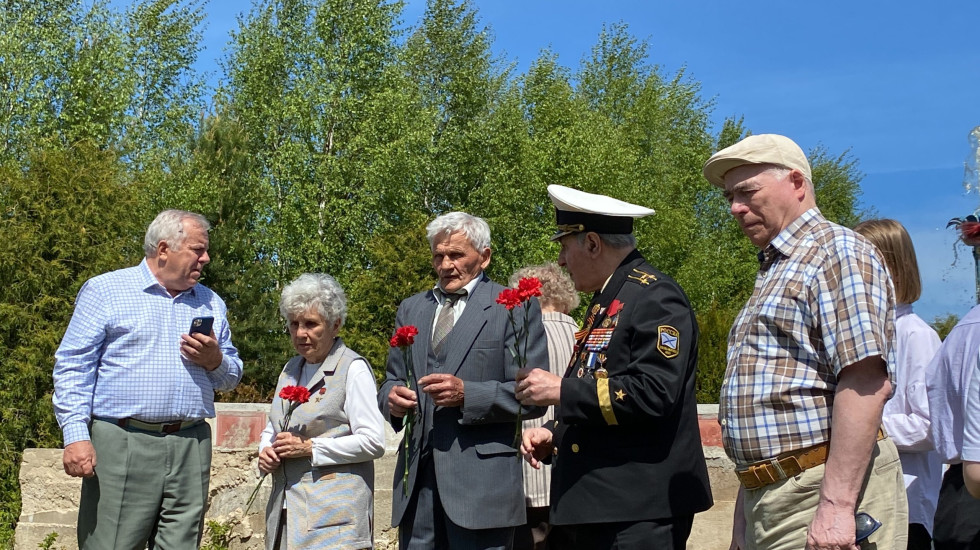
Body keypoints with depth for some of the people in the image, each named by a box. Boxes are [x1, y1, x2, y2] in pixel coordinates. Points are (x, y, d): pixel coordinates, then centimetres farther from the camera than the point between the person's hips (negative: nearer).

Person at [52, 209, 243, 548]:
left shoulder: (211, 303, 18)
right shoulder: (105, 290, 4)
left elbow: (231, 377, 22)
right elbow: (73, 367, -2)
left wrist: (216, 361, -1)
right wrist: (76, 435, -13)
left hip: (191, 447, 4)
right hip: (122, 444, -4)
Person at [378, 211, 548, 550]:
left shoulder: (515, 308, 0)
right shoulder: (410, 310, 17)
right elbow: (392, 380, 19)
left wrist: (466, 394, -19)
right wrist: (392, 398, -4)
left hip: (481, 480, -4)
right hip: (416, 474, 5)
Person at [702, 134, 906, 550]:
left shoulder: (837, 251, -8)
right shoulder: (772, 273, 20)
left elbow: (866, 383, -20)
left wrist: (836, 506, -25)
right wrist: (744, 515, 19)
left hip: (826, 492, -9)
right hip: (766, 500, 9)